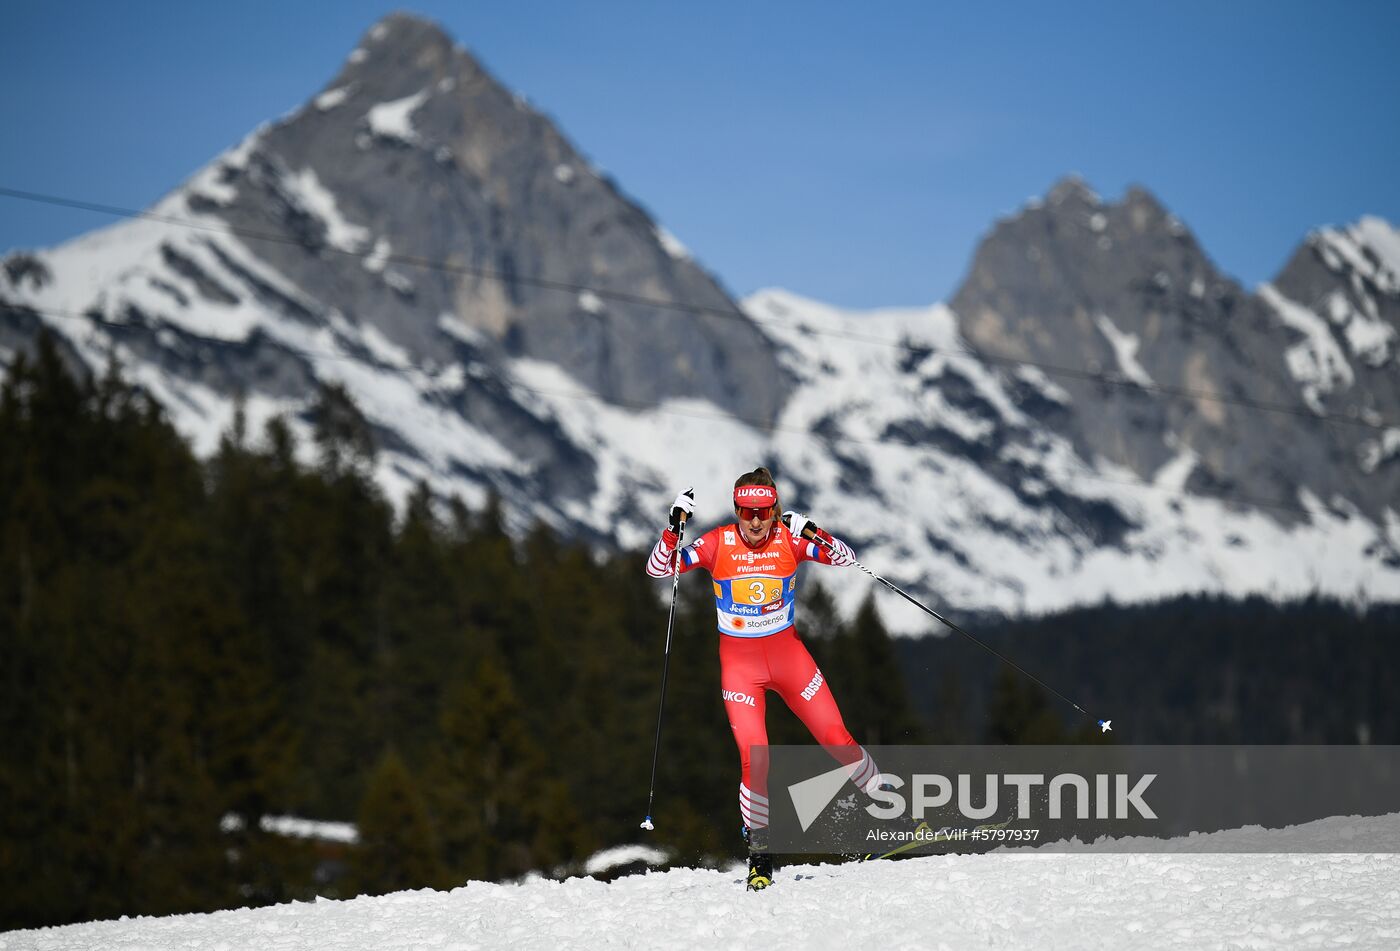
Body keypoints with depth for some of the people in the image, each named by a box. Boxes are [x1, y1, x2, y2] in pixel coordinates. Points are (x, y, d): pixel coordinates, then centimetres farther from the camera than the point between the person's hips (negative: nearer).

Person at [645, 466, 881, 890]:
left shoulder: (789, 539, -8)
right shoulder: (718, 543, -10)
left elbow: (845, 558, -8)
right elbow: (658, 569, -11)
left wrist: (812, 533, -25)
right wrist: (674, 527, -26)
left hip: (788, 655, 1)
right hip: (739, 663, -1)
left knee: (837, 738, -1)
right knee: (754, 758, -12)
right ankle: (760, 853, 3)